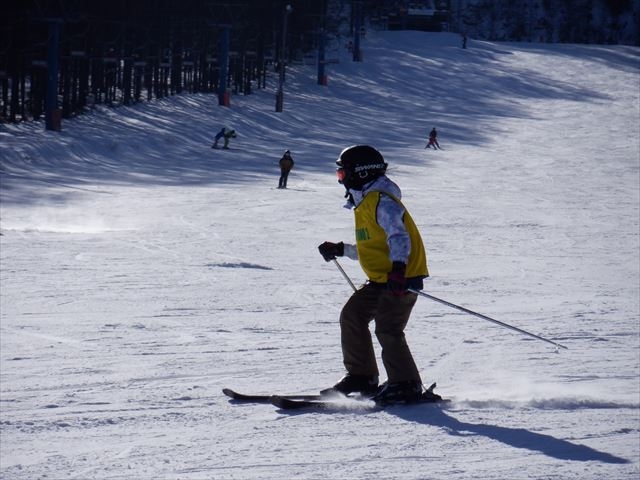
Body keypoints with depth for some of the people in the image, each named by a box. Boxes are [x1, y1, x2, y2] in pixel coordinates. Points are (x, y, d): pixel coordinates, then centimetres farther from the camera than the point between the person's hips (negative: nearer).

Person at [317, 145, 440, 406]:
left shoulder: (382, 201, -14)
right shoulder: (364, 203, 19)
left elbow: (399, 237, -29)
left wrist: (398, 268, -42)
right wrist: (340, 250, 26)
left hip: (402, 278, -11)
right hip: (380, 279, 11)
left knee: (387, 330, -16)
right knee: (351, 316, 8)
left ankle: (406, 386, -11)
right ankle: (361, 377, 14)